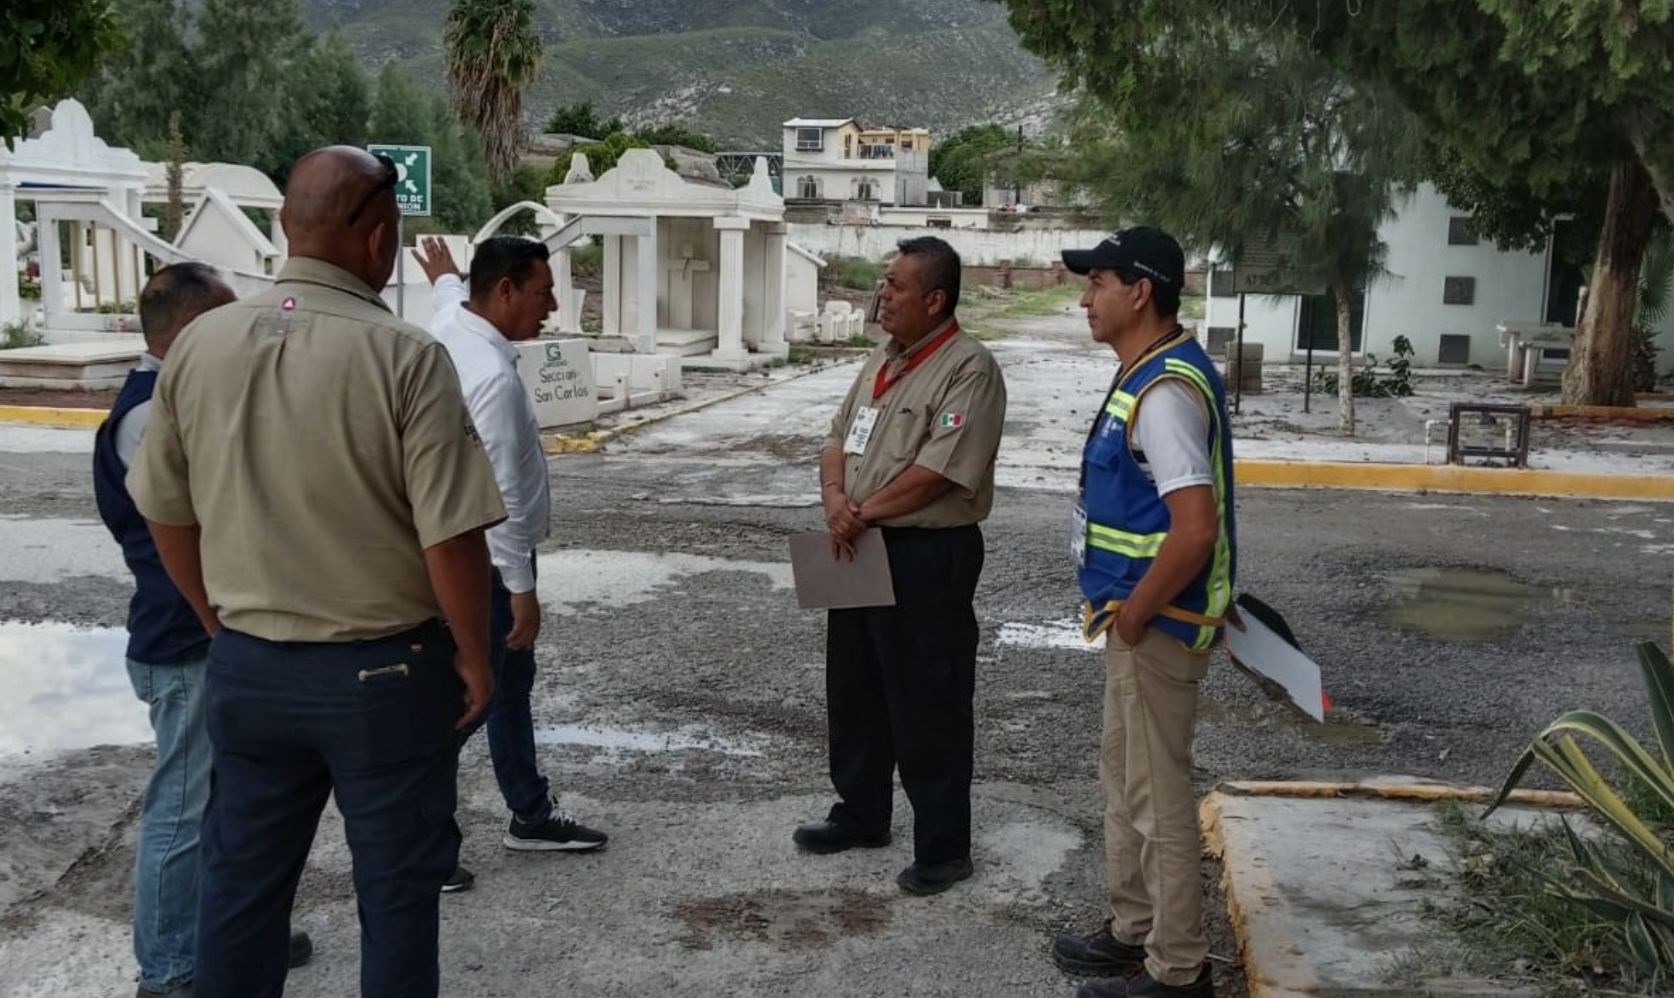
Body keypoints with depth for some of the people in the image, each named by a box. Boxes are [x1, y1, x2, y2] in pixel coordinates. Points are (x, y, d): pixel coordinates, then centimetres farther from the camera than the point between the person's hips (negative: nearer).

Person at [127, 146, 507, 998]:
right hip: (382, 670, -4)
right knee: (394, 891, 11)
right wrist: (473, 655, -3)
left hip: (246, 667, 5)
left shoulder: (200, 344, -3)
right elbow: (451, 540, -19)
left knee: (240, 883, 18)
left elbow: (166, 512, 7)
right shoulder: (404, 357, -19)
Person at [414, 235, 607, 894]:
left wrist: (445, 278, 53)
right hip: (487, 562, -11)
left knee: (510, 683, 20)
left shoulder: (453, 326, 2)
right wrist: (521, 587, -23)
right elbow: (500, 491, -27)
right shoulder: (492, 376, -27)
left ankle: (531, 815, 34)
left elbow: (452, 298, 30)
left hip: (477, 555, 11)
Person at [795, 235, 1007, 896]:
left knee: (927, 708, 0)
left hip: (929, 557, -9)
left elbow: (937, 472, -24)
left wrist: (862, 514, -15)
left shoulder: (969, 369, -16)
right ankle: (860, 816, 36)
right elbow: (839, 440, 12)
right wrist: (836, 501, -8)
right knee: (854, 692, 19)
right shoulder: (883, 361, 13)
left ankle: (943, 848, 14)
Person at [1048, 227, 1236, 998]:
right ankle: (1134, 930, 35)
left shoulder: (1165, 390, -23)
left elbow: (1197, 528, -30)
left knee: (1158, 794, 1)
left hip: (1157, 625, -11)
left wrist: (1135, 613, -18)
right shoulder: (1150, 373, 10)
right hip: (1141, 617, 11)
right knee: (1124, 775, 20)